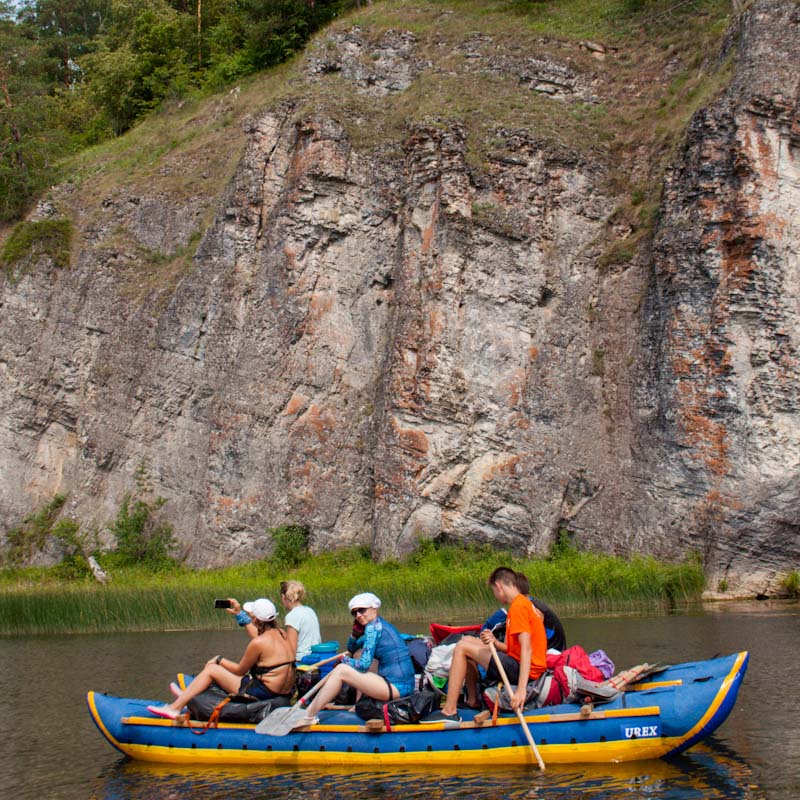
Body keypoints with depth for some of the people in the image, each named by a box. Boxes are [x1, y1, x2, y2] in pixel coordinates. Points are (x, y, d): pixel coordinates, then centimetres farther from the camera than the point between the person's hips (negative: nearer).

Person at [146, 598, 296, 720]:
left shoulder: (258, 643, -18)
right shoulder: (281, 634, 5)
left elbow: (240, 670, -5)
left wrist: (219, 660, 11)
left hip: (265, 693, -9)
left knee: (211, 669, 2)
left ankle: (175, 707, 7)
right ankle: (188, 695, 33)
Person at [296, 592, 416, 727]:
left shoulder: (373, 627, -8)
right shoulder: (384, 625, 19)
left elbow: (363, 665, -12)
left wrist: (344, 659, 6)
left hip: (396, 688, -10)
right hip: (405, 686, 10)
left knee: (340, 670, -10)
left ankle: (308, 717, -6)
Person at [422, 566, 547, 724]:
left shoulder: (518, 606, -15)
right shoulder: (524, 603, 16)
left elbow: (526, 648, -25)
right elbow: (514, 648, 11)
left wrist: (521, 688, -33)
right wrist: (495, 642, -9)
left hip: (523, 670, -10)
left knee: (462, 647, -7)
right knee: (467, 640, 17)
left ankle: (449, 712, -10)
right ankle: (472, 700, 21)